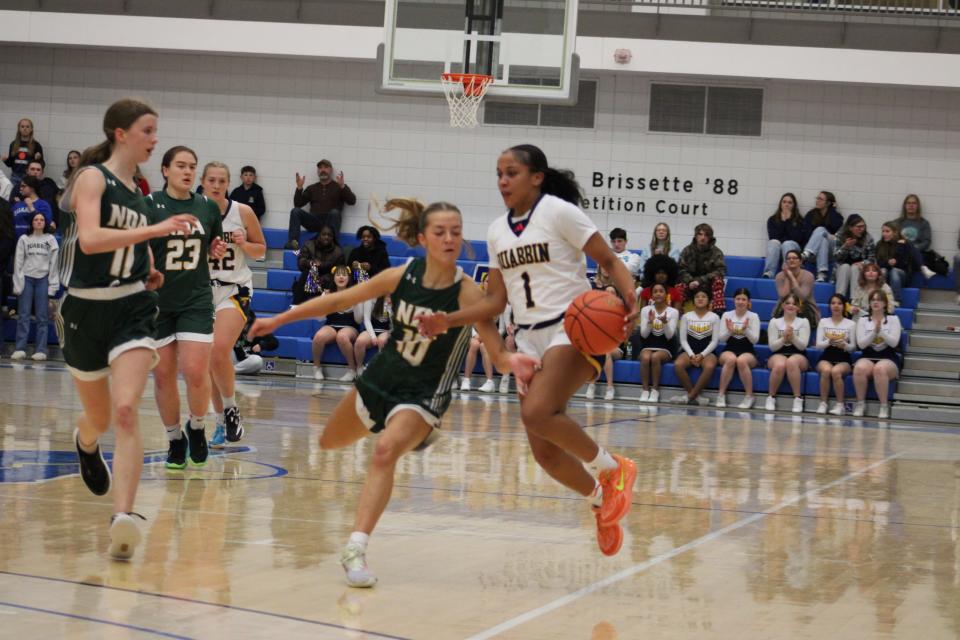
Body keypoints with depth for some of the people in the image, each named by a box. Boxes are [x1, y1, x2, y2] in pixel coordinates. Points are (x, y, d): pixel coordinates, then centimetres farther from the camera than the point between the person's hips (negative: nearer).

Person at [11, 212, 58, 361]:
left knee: (42, 316, -2)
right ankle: (20, 349, -3)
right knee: (23, 315, -4)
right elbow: (18, 262, 5)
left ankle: (41, 350, -2)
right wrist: (18, 284, -3)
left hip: (43, 279, 0)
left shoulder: (51, 240, 8)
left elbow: (53, 263, 5)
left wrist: (52, 286, -1)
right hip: (27, 277, 0)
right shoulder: (24, 239, 7)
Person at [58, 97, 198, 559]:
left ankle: (123, 518, -29)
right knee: (100, 419, 15)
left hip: (132, 309, 3)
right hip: (85, 310, -3)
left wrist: (147, 271, 9)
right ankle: (86, 443, 54)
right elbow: (89, 239, -26)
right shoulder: (92, 177, -9)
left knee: (126, 411, -19)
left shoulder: (137, 192, 10)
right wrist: (159, 229, -30)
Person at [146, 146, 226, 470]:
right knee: (163, 374, 4)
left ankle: (197, 427, 14)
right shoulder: (149, 205, -5)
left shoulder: (207, 207, 6)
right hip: (157, 301, -1)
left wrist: (217, 251, 0)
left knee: (195, 371, -11)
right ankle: (175, 439, 20)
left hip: (196, 300, 1)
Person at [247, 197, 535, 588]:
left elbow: (498, 356, -25)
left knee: (386, 451, -33)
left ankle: (356, 549, -32)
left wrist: (512, 361, -49)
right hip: (380, 378, 5)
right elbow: (339, 300, -1)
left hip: (424, 396, -5)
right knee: (329, 443, 26)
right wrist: (279, 320, 0)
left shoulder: (467, 293, -21)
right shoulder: (402, 277, -12)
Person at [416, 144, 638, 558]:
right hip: (530, 339, 7)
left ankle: (612, 468, -9)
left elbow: (610, 262, -8)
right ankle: (601, 502, 27)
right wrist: (448, 321, 3)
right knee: (545, 452, 1)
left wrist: (629, 298, -27)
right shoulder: (497, 231, 12)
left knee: (536, 412, -31)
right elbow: (496, 301, 16)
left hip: (574, 328, -7)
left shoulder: (558, 211, -7)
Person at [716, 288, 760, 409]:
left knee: (742, 361, -37)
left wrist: (746, 329, -23)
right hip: (729, 350, 1)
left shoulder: (753, 316, 3)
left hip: (748, 352, -1)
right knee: (731, 359, -36)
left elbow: (755, 340, -5)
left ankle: (749, 396, -26)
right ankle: (721, 394, -28)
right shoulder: (726, 315, 7)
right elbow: (721, 339, 2)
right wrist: (729, 331, -18)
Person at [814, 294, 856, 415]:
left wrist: (844, 345, -18)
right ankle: (823, 403, -25)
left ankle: (839, 404, -23)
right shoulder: (823, 322, 11)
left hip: (843, 360, -1)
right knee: (826, 370, -36)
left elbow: (853, 347, 5)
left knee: (836, 371, -36)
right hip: (826, 357, 1)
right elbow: (818, 345, 3)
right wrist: (829, 341, -19)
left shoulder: (851, 324, 8)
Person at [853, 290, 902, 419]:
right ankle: (860, 403, -20)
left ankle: (884, 406, -29)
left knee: (880, 369, -39)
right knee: (859, 368, -36)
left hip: (889, 359, -1)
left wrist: (881, 331, -19)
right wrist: (874, 331, -15)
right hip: (868, 358, 1)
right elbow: (861, 344, -2)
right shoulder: (863, 320, 10)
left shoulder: (893, 319, 7)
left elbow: (894, 342, -6)